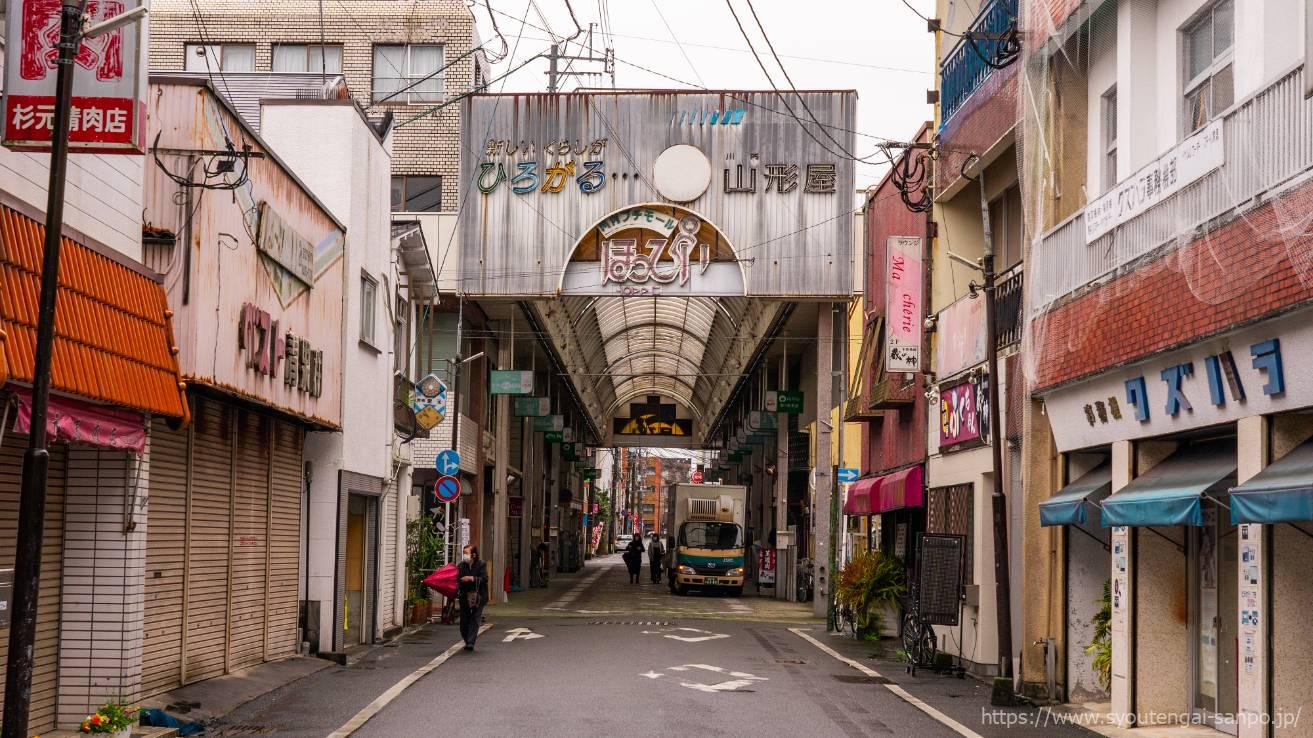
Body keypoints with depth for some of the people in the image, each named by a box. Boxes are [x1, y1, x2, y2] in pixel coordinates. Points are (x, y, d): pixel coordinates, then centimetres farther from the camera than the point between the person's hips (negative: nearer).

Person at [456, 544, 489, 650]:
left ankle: (470, 643, -8)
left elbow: (484, 579, -12)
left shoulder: (481, 565, -5)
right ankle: (467, 641, 21)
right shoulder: (461, 566, 5)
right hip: (465, 597, 3)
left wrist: (472, 578, -22)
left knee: (475, 619, -7)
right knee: (464, 621, 6)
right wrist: (457, 596, -6)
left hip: (477, 597, -3)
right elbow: (458, 581, 4)